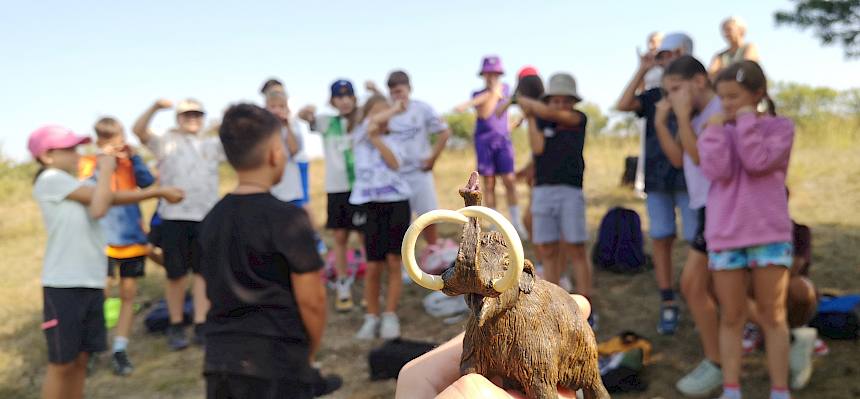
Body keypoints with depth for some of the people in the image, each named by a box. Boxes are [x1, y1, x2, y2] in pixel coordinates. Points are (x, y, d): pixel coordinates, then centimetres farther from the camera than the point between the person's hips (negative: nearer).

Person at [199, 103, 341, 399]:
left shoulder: (212, 219, 9)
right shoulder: (288, 218, -12)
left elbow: (218, 292, 14)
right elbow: (311, 300, -11)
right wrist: (309, 352, 5)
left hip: (219, 360, 6)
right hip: (276, 364, -6)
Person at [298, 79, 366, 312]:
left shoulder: (363, 122, -1)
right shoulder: (327, 123, 7)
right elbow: (302, 116, -4)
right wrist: (307, 111, -26)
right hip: (335, 188, 3)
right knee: (339, 238, 8)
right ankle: (343, 289, 17)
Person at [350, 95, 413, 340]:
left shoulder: (392, 141, 12)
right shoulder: (360, 136, 7)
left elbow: (394, 163, -9)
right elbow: (373, 121, -15)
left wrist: (376, 138, -9)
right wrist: (395, 108, -4)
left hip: (396, 203, 1)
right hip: (369, 206, -1)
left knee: (394, 262, 0)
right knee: (373, 267, 0)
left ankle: (390, 316, 11)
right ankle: (371, 317, 15)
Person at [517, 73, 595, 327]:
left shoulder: (579, 119, 3)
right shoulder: (541, 121, 9)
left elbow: (553, 114, -12)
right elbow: (537, 148, -7)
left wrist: (524, 101, -2)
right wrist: (530, 116, -6)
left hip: (571, 191, -2)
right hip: (542, 191, 3)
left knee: (576, 251, -2)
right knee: (548, 252, 6)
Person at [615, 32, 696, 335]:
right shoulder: (653, 96, 9)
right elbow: (622, 106, -7)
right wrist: (642, 71, -7)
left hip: (688, 179, -3)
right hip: (656, 180, 3)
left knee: (698, 242, -4)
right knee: (661, 242, 3)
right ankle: (668, 307, 12)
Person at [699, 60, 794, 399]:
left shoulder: (780, 127, 2)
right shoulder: (719, 131, 8)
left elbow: (758, 162, -15)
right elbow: (717, 171, -9)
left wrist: (747, 120, -8)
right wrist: (715, 128, -7)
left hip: (770, 234, -2)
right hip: (725, 236, 2)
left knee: (772, 317, 7)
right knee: (731, 319, 8)